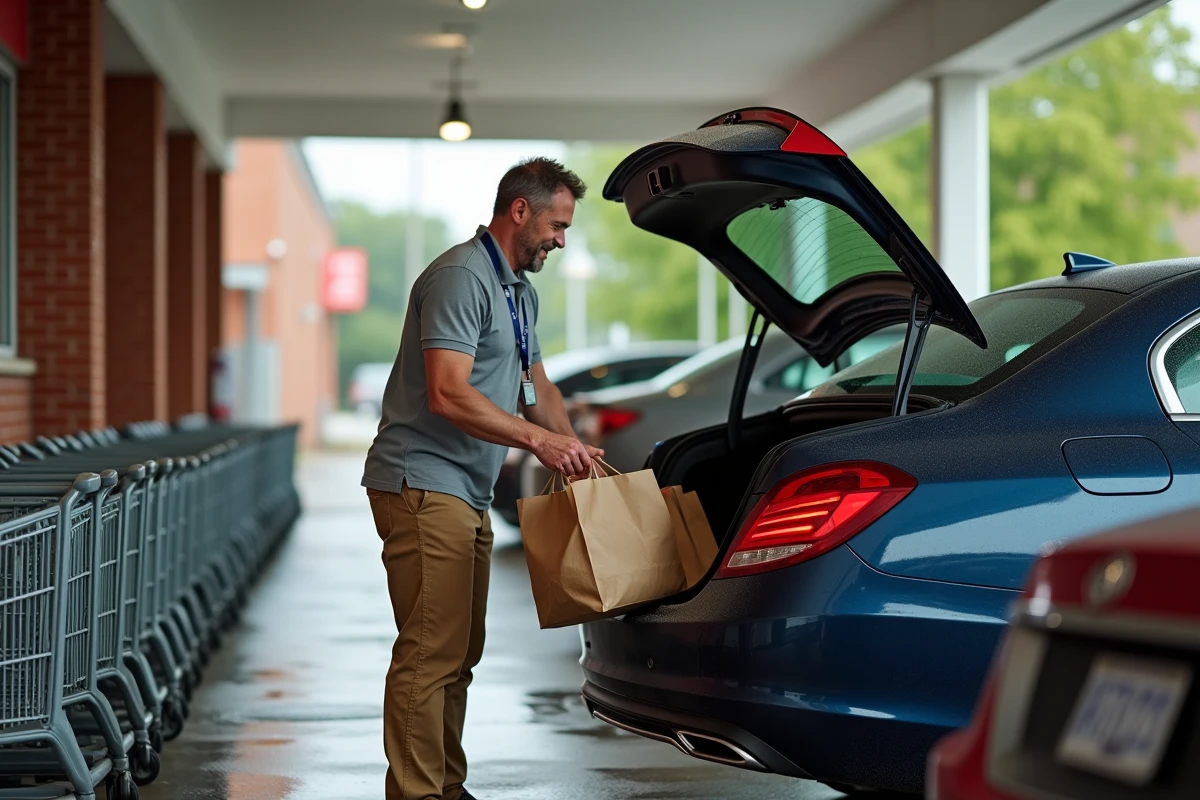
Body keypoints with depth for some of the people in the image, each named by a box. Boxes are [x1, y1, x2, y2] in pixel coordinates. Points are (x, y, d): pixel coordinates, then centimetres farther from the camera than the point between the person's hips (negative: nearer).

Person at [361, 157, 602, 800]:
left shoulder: (521, 291, 19)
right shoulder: (461, 278, -15)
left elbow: (536, 387, 27)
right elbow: (449, 395, -23)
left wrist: (578, 454, 14)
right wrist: (538, 441, -23)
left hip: (467, 494, 11)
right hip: (423, 485, -11)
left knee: (460, 650, 14)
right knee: (430, 651, -13)